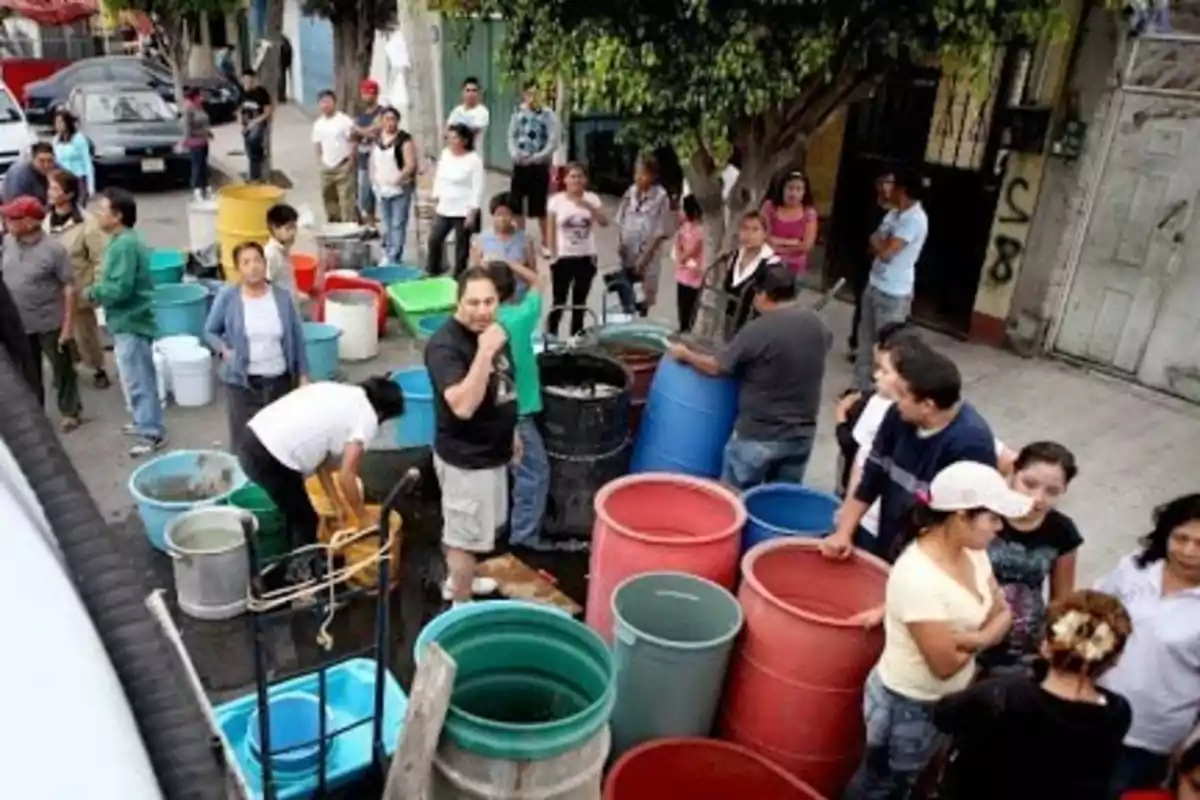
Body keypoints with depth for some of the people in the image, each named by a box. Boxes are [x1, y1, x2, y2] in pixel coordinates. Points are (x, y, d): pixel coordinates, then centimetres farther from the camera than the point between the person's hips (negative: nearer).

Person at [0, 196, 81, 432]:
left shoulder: (53, 248, -17)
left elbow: (69, 287, -15)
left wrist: (68, 325, -16)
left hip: (50, 324, -5)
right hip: (19, 324, 5)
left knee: (62, 369, 10)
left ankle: (71, 412, 27)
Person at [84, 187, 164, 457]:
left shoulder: (124, 245, -22)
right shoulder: (123, 241, 10)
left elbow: (120, 288, -26)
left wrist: (93, 293, -10)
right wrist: (100, 292, 5)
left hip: (130, 323, -10)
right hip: (129, 320, 10)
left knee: (137, 380, -3)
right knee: (140, 377, 20)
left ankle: (151, 433, 3)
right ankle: (146, 422, 32)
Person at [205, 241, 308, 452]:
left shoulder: (282, 296, -1)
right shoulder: (227, 297, -6)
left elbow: (297, 337, 5)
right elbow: (210, 331, 6)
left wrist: (303, 375, 5)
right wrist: (223, 349, -13)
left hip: (280, 380, 2)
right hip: (242, 382, -2)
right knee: (244, 440, 1)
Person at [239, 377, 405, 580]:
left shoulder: (337, 391, 22)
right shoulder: (367, 419, -1)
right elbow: (346, 477, -4)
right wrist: (363, 518, 12)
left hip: (251, 439, 9)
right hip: (272, 459, -9)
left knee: (297, 514, 26)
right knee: (306, 521, 13)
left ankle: (297, 570, 41)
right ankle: (301, 578, 25)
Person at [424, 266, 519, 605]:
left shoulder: (493, 331, 1)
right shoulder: (445, 345, -25)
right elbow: (463, 406, -36)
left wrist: (511, 431, 21)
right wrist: (485, 352, -39)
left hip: (491, 450, 9)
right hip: (465, 458, -8)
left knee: (466, 530, 26)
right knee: (466, 536, 6)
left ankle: (458, 580, 47)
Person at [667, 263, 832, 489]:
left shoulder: (757, 331, -19)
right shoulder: (816, 323, 0)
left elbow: (716, 367, -11)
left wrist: (685, 354, 7)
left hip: (758, 437, -6)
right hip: (802, 434, 6)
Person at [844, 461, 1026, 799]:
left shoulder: (971, 552, -7)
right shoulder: (918, 578, -34)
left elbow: (1002, 614, 1)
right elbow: (945, 664, -28)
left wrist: (974, 638, -19)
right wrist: (979, 638, -10)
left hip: (944, 700, 8)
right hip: (907, 704, -8)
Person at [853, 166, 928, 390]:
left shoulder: (915, 219, -20)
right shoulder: (893, 213, 9)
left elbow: (886, 252, -25)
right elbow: (875, 246, 12)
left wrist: (877, 241, -5)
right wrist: (882, 243, -9)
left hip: (894, 293, -9)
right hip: (874, 285, 9)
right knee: (865, 340, 16)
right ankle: (860, 388, 28)